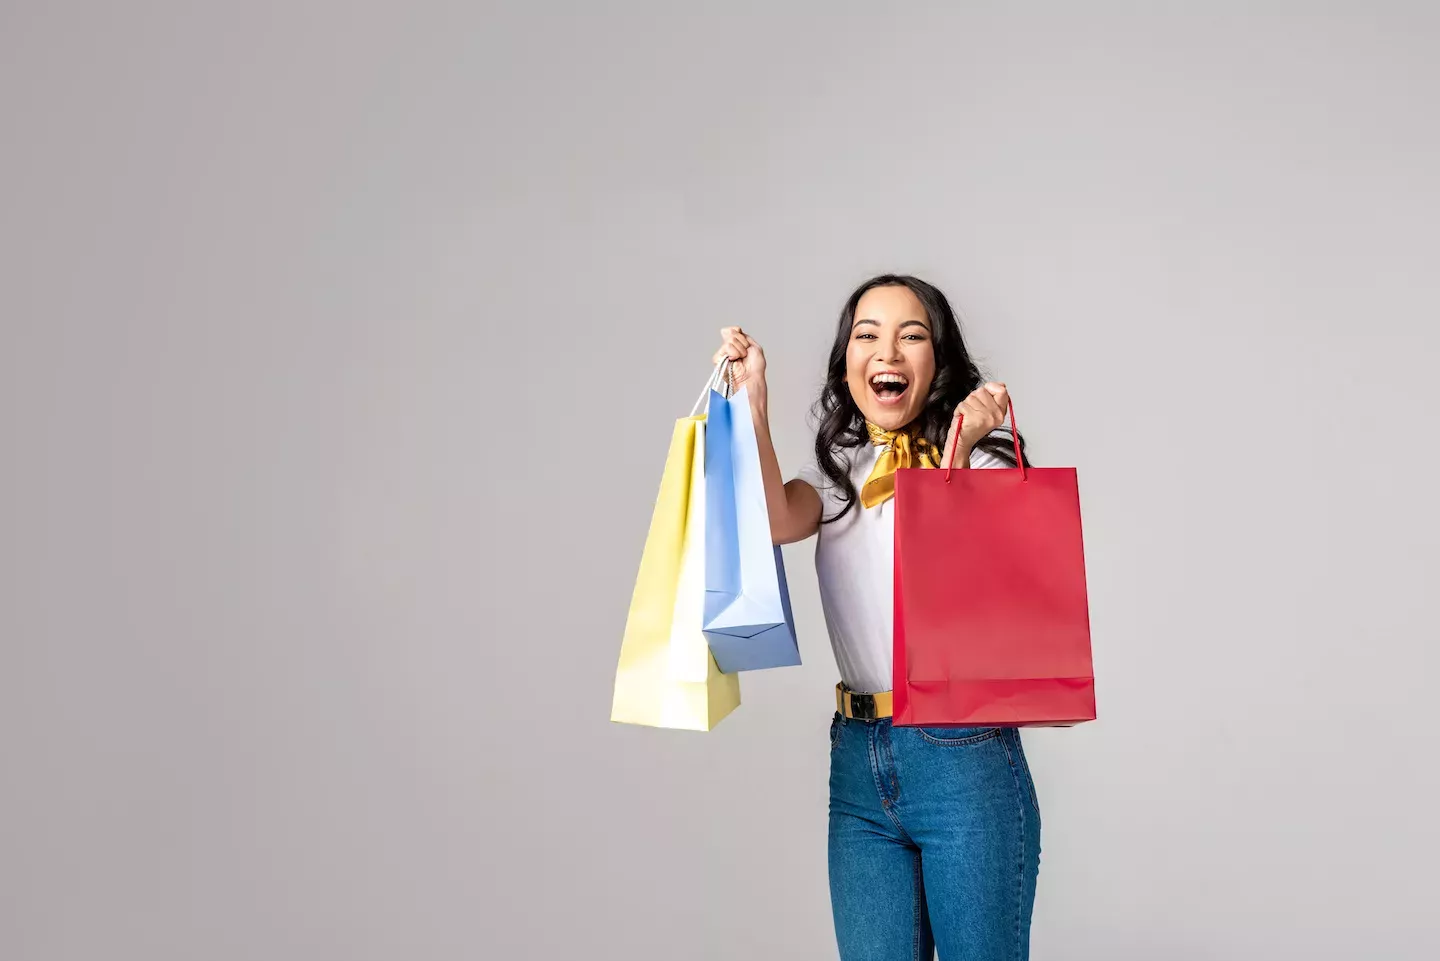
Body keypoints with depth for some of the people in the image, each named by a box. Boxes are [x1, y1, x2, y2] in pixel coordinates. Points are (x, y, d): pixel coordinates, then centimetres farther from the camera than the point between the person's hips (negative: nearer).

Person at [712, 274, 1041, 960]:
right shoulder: (838, 470, 11)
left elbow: (958, 582, -15)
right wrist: (751, 397, -16)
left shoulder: (984, 464, 0)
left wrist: (956, 448, -21)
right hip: (858, 758, 4)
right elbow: (776, 521, -10)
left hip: (964, 758, -4)